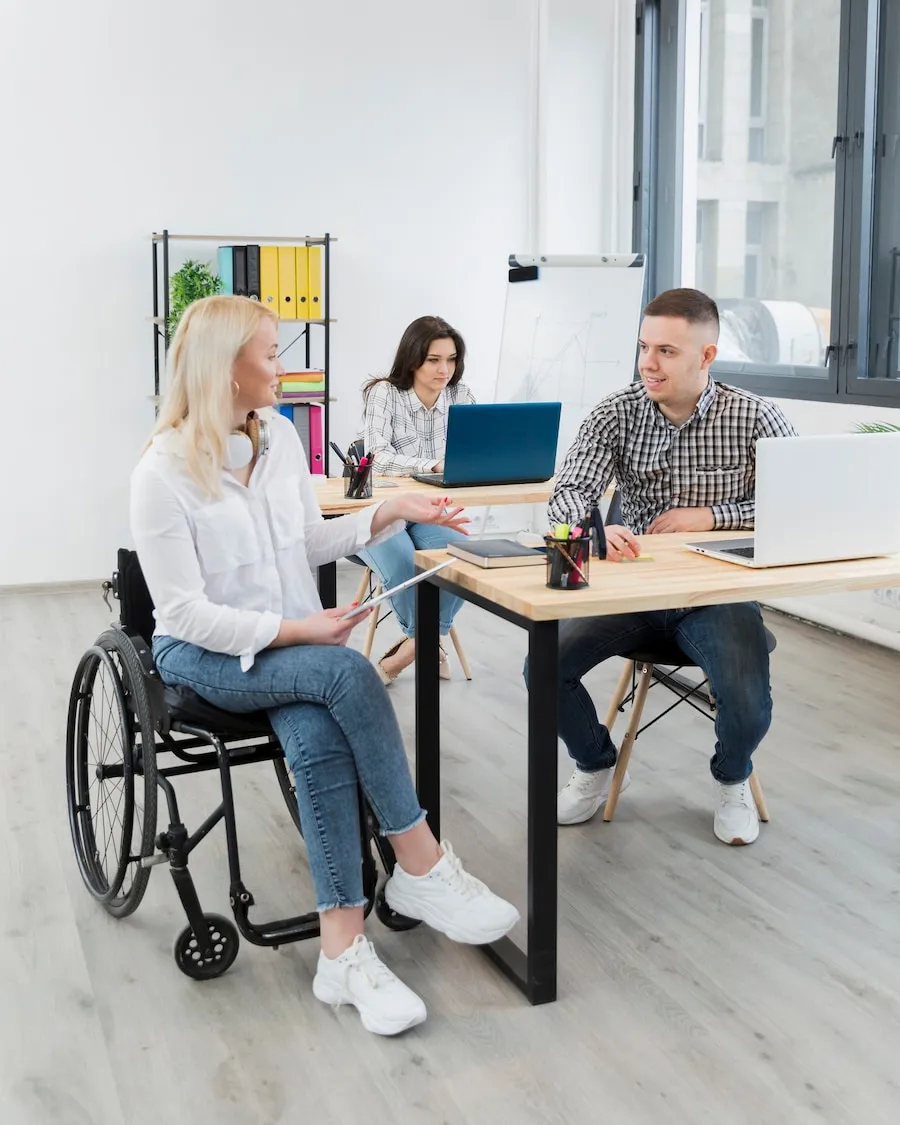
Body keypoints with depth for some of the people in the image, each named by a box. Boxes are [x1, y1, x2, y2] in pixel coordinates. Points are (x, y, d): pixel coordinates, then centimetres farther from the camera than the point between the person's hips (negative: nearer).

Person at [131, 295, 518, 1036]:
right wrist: (293, 630, -26)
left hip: (292, 640, 5)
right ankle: (423, 869, -20)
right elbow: (187, 611, -16)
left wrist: (390, 514, 1)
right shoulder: (163, 472, -15)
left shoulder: (280, 435, 3)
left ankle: (344, 949, -27)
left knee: (318, 741, -29)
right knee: (347, 672, -32)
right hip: (204, 655, -5)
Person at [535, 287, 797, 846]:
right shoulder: (616, 413, -2)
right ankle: (598, 766, 16)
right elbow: (568, 492, -12)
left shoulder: (756, 418, -7)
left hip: (717, 592, -2)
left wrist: (711, 516, -15)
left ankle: (732, 779, 15)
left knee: (748, 705, -26)